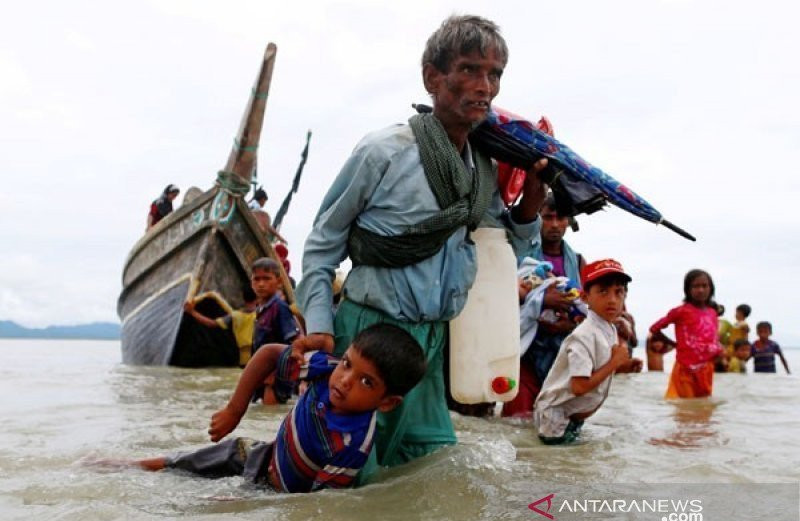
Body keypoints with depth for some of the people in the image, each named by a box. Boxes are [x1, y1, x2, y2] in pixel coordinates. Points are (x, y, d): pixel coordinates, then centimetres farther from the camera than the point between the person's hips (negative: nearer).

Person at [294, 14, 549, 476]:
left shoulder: (487, 169, 6)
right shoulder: (385, 152, -12)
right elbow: (323, 242, -4)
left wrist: (532, 196, -1)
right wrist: (319, 326, -11)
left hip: (433, 339, 6)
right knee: (354, 474, 0)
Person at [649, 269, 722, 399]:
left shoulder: (712, 313, 9)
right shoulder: (682, 311, -8)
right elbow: (654, 329, -5)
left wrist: (718, 351, 2)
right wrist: (674, 344, -2)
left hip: (707, 370, 6)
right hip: (686, 369, -6)